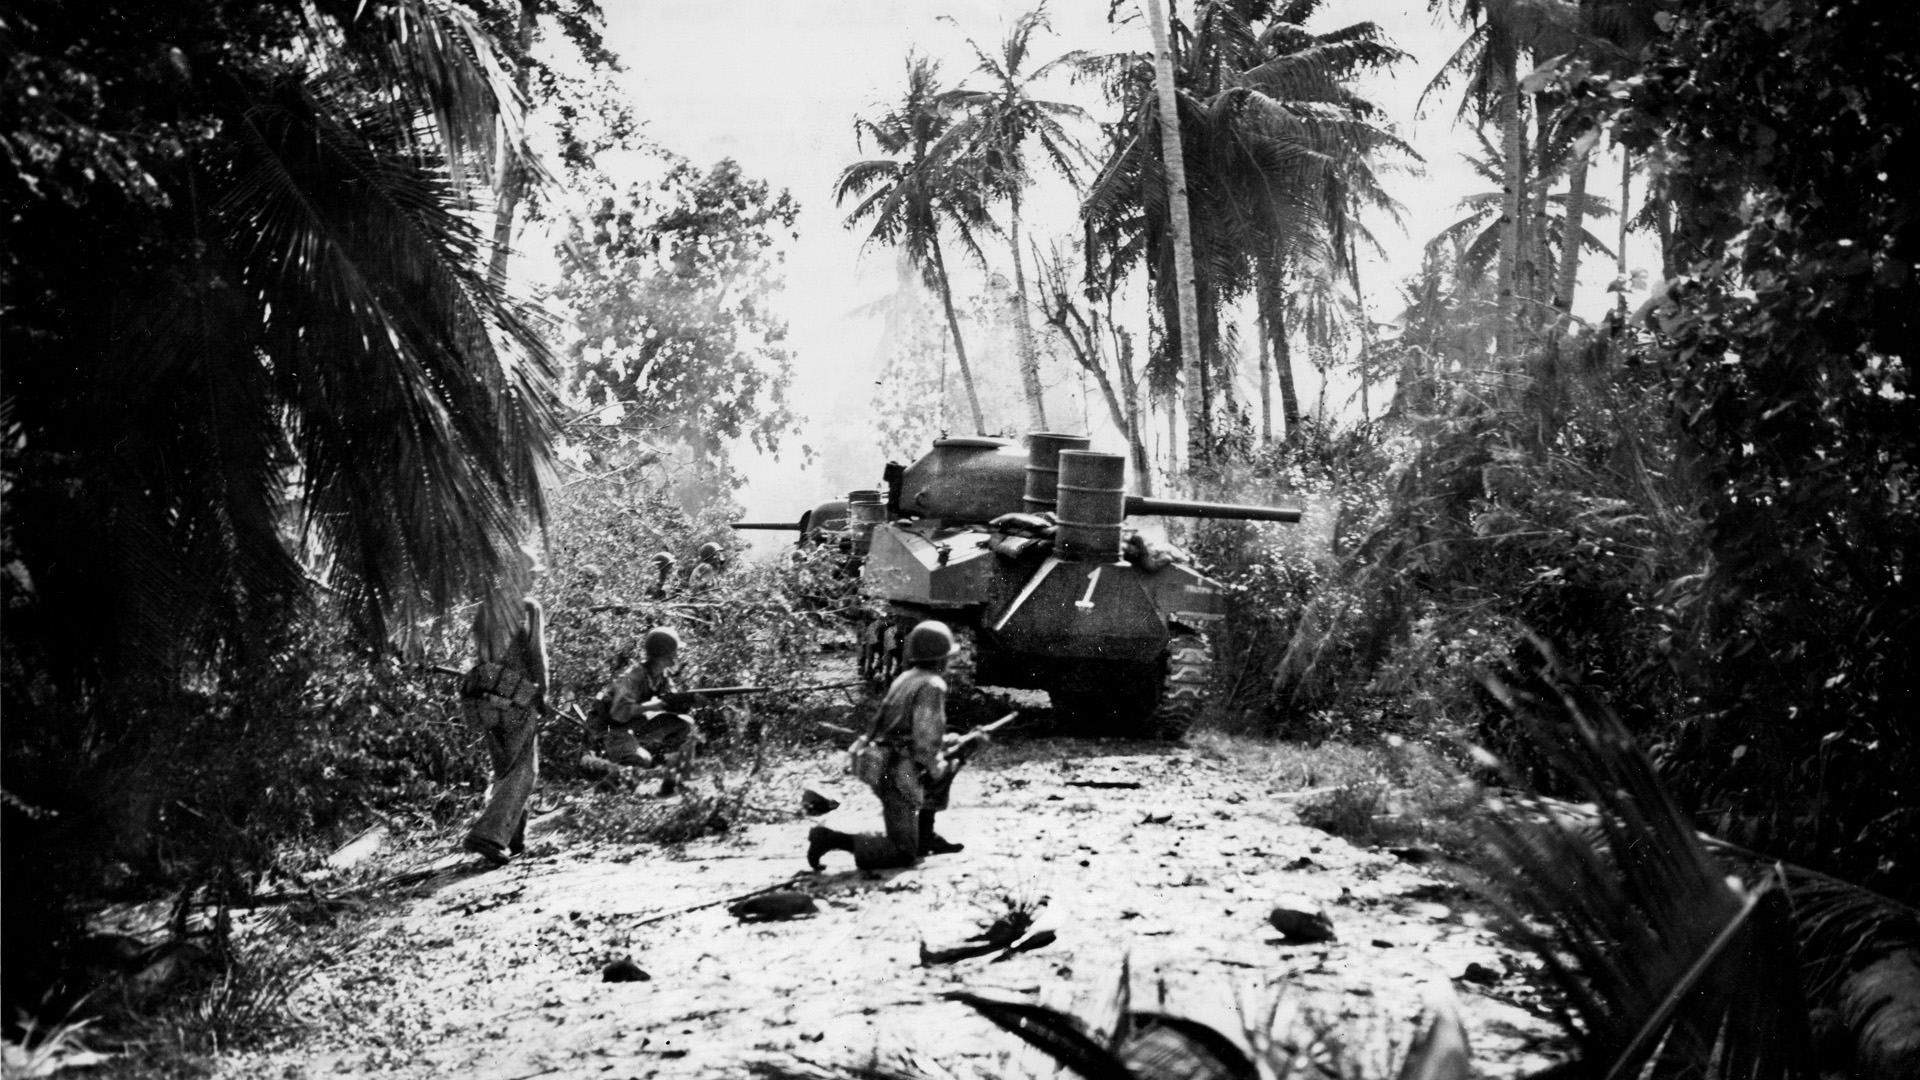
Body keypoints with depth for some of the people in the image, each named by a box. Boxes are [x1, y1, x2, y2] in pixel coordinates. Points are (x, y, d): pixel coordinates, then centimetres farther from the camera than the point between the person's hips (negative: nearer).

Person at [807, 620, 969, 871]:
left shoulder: (904, 678, 11)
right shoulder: (932, 686, -14)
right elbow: (925, 737, -21)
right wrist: (934, 768, -4)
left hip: (880, 766, 9)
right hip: (900, 775, -9)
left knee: (947, 767, 27)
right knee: (903, 855, -1)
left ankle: (925, 837, 27)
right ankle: (831, 839, -11)